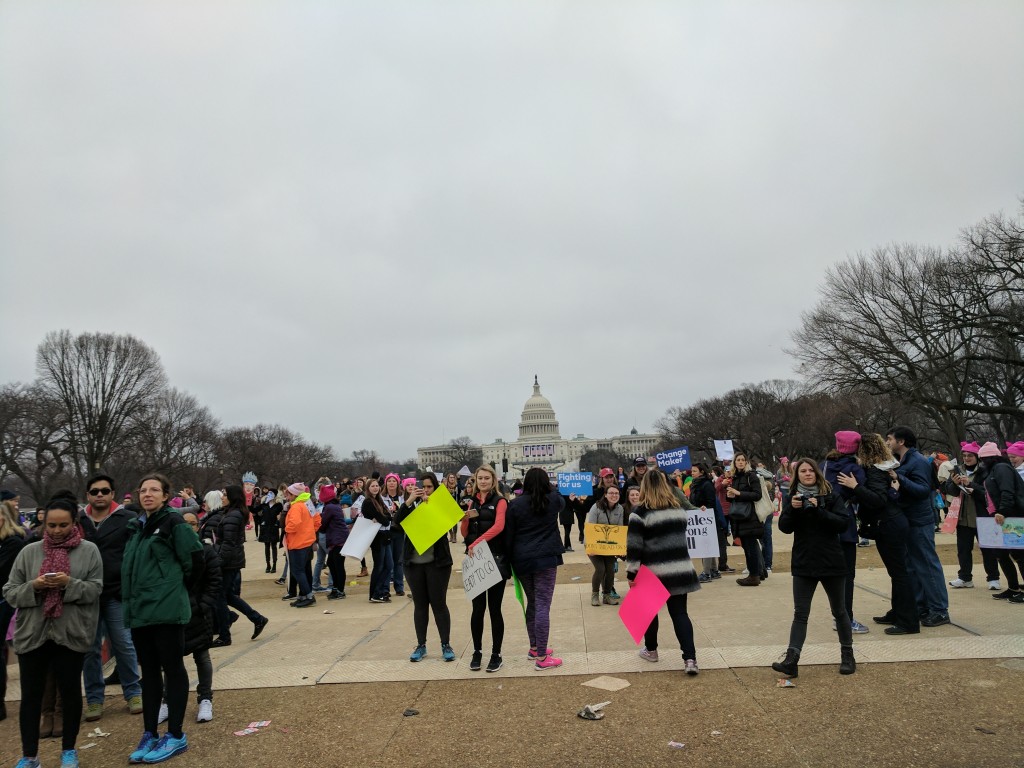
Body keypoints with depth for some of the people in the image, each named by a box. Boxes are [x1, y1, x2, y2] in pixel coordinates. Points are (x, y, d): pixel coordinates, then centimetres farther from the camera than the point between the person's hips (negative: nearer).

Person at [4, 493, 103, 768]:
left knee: (70, 692, 9)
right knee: (31, 695, 7)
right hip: (32, 634, 2)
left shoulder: (89, 550, 0)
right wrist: (33, 587, -14)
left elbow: (95, 590, -4)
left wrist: (70, 584, -21)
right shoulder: (29, 551, 5)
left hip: (71, 634, -1)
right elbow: (9, 593, 5)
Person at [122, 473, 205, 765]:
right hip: (139, 610, 8)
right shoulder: (136, 527, 14)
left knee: (173, 669, 1)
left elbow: (195, 560, -11)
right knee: (149, 672, 14)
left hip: (166, 610, -8)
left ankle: (175, 736, 9)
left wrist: (177, 589, -1)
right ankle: (150, 735, 23)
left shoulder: (173, 523, -9)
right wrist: (130, 599, 15)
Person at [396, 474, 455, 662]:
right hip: (414, 562, 3)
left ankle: (446, 645, 13)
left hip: (437, 562, -2)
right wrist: (409, 501, -21)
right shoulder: (413, 505, 6)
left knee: (439, 604, 3)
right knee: (419, 604, 11)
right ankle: (421, 645, 20)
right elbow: (398, 522, -9)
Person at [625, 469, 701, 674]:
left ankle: (650, 650, 31)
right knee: (680, 613, 5)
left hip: (653, 571, -4)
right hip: (680, 569, 4)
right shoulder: (678, 509, 6)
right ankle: (690, 658, -6)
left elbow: (634, 547, -14)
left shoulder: (641, 512, -11)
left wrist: (631, 573, -9)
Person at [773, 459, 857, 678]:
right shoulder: (793, 498, 3)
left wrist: (818, 510, -24)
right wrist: (792, 509, -21)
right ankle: (791, 660, -7)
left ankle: (847, 656, 29)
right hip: (803, 564, 1)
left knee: (839, 611, 14)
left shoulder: (831, 496, -3)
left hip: (831, 562, -1)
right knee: (800, 613, -1)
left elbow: (843, 522, -14)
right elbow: (784, 527, -5)